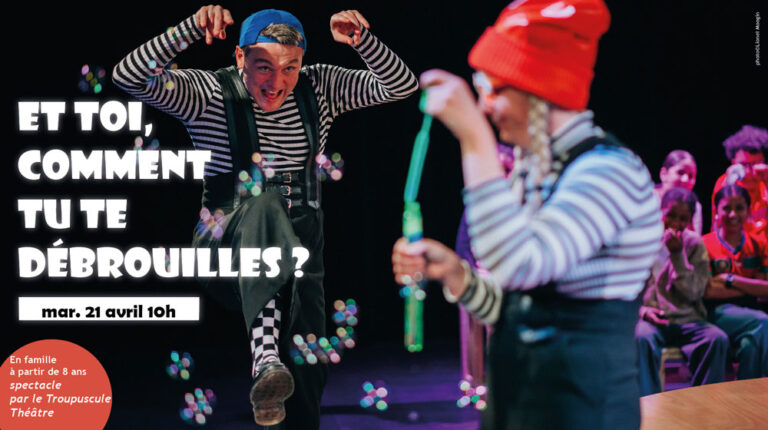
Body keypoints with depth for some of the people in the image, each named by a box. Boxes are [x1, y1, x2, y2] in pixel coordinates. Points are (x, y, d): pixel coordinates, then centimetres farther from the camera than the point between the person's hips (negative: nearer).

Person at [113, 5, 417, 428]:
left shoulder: (318, 89, 3)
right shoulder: (209, 92, -8)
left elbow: (401, 84, -4)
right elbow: (129, 76, -22)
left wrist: (362, 41, -23)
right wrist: (193, 27, -37)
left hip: (297, 248, 4)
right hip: (224, 246, -4)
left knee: (307, 373, -6)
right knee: (264, 205, -37)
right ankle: (266, 362, -55)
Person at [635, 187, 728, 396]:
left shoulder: (694, 243, 10)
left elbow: (693, 293, 0)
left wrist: (677, 254, -9)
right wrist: (642, 309, -14)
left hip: (687, 319, 2)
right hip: (651, 318, -2)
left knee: (718, 339, -29)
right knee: (642, 338, -37)